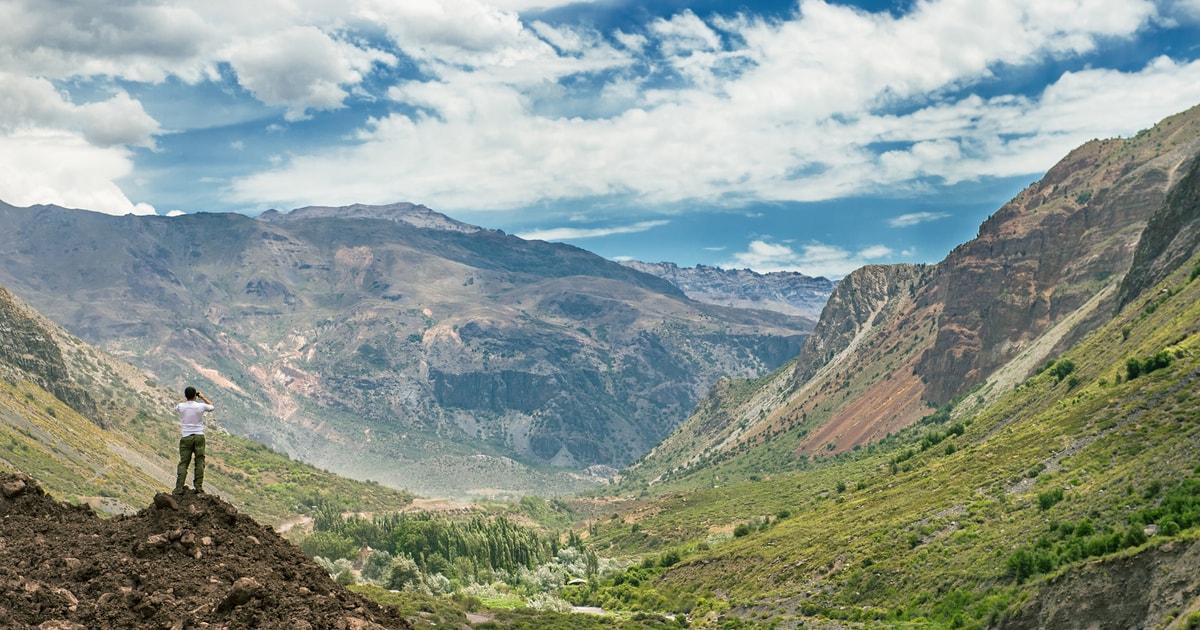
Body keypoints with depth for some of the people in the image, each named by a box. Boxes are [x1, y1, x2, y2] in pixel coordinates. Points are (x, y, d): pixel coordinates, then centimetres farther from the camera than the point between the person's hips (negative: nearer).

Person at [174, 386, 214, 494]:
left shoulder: (181, 406, -4)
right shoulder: (201, 406, -7)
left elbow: (176, 407, 23)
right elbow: (212, 407, 15)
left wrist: (186, 399, 25)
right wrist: (203, 398, 22)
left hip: (186, 438, 1)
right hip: (199, 437, -1)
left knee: (183, 463, 3)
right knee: (199, 462, 5)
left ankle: (179, 488, -2)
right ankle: (198, 486, 2)